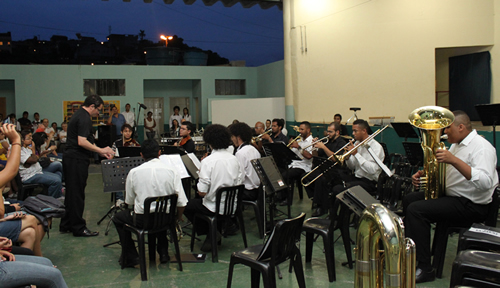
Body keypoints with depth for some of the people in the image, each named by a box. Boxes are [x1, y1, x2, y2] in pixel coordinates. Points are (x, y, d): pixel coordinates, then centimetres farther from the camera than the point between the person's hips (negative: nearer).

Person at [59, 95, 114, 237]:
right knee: (77, 194, -3)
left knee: (71, 192, 16)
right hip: (77, 160, -11)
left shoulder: (78, 114, 17)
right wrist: (100, 150, -17)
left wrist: (100, 151, 21)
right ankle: (78, 227, 4)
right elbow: (82, 142, -24)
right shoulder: (84, 118, -16)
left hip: (69, 158, 11)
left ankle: (66, 225, 24)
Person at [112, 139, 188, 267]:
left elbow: (129, 201, 2)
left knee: (118, 218, 27)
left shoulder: (134, 172, -9)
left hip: (142, 220, -2)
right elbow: (181, 202, -8)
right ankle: (163, 252, 33)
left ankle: (131, 257, 22)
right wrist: (179, 217, 13)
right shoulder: (172, 171, -9)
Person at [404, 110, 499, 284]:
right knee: (409, 200, 15)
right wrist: (424, 174, 5)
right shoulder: (457, 144, 13)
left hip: (471, 205, -11)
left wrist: (454, 160, -39)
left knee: (416, 210, -24)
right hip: (452, 195, 11)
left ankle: (424, 269, -19)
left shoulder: (481, 147, -18)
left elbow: (485, 182, -34)